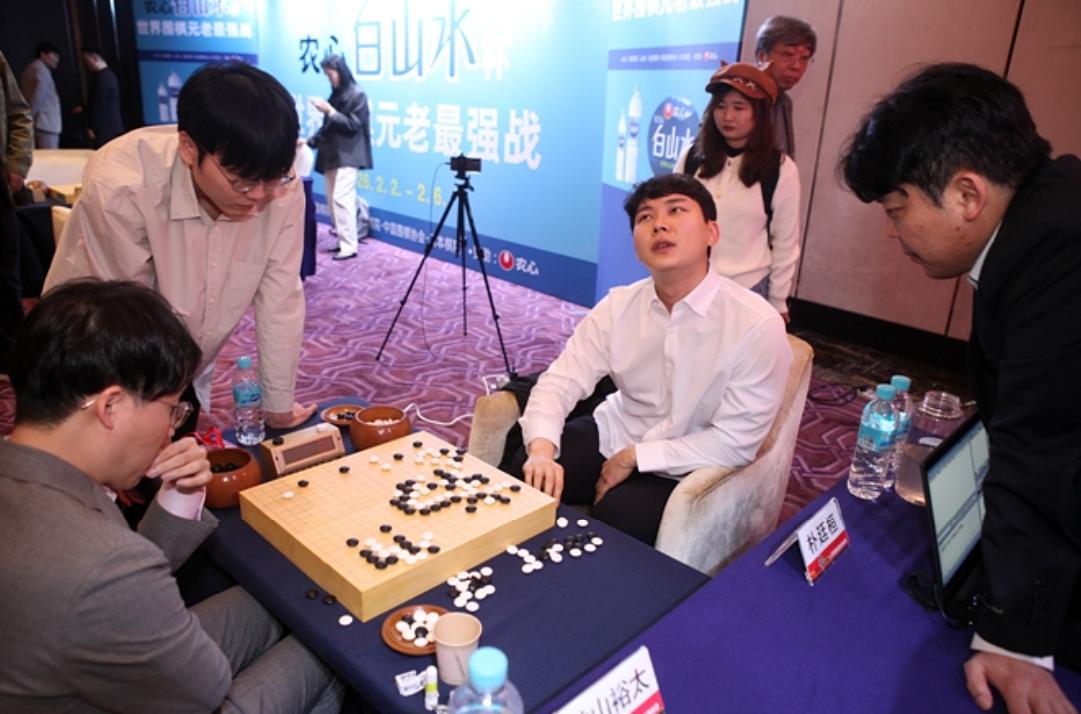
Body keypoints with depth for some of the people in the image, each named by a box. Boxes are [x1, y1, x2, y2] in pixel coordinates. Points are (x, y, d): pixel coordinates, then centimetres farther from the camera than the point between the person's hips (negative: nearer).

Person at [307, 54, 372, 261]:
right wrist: (311, 142, 9)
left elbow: (353, 125, -12)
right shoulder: (336, 94, 16)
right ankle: (343, 241, 13)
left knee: (341, 199, -14)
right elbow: (329, 127, 19)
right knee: (333, 200, 7)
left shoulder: (357, 95, -5)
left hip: (347, 156, -8)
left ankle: (349, 245, -11)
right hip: (332, 155, 8)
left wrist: (330, 111, -15)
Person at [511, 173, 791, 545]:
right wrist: (541, 451, -30)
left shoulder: (758, 325, -21)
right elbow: (559, 381, -10)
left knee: (616, 517, -28)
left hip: (684, 470, -4)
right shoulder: (618, 306, -8)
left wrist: (635, 456, -20)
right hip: (612, 435, 4)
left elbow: (735, 442, -20)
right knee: (518, 479, -12)